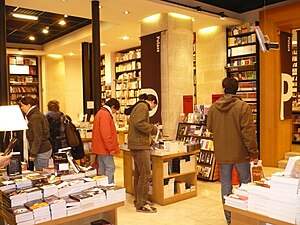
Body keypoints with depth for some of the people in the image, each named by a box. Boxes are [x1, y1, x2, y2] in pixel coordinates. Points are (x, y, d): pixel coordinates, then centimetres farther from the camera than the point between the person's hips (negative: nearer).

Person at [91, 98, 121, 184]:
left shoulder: (100, 113, 17)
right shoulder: (105, 115, -17)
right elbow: (106, 133, -24)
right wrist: (110, 148, -19)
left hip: (100, 147, 11)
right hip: (105, 148, -11)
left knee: (102, 168, 15)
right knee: (110, 168, -6)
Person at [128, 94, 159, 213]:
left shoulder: (138, 107, 22)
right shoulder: (143, 107, -10)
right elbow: (139, 123, -24)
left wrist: (149, 139, 18)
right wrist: (153, 128, -10)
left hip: (136, 145, 11)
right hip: (140, 146, -11)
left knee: (139, 173, 16)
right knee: (146, 174, -7)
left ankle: (138, 199, 26)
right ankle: (141, 204, -2)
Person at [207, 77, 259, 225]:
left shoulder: (213, 107, -1)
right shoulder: (243, 107, -13)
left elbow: (210, 128, 10)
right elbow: (248, 131, -15)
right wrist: (254, 151, -7)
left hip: (221, 153, 3)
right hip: (240, 153, -3)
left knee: (226, 185, 10)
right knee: (245, 183, 14)